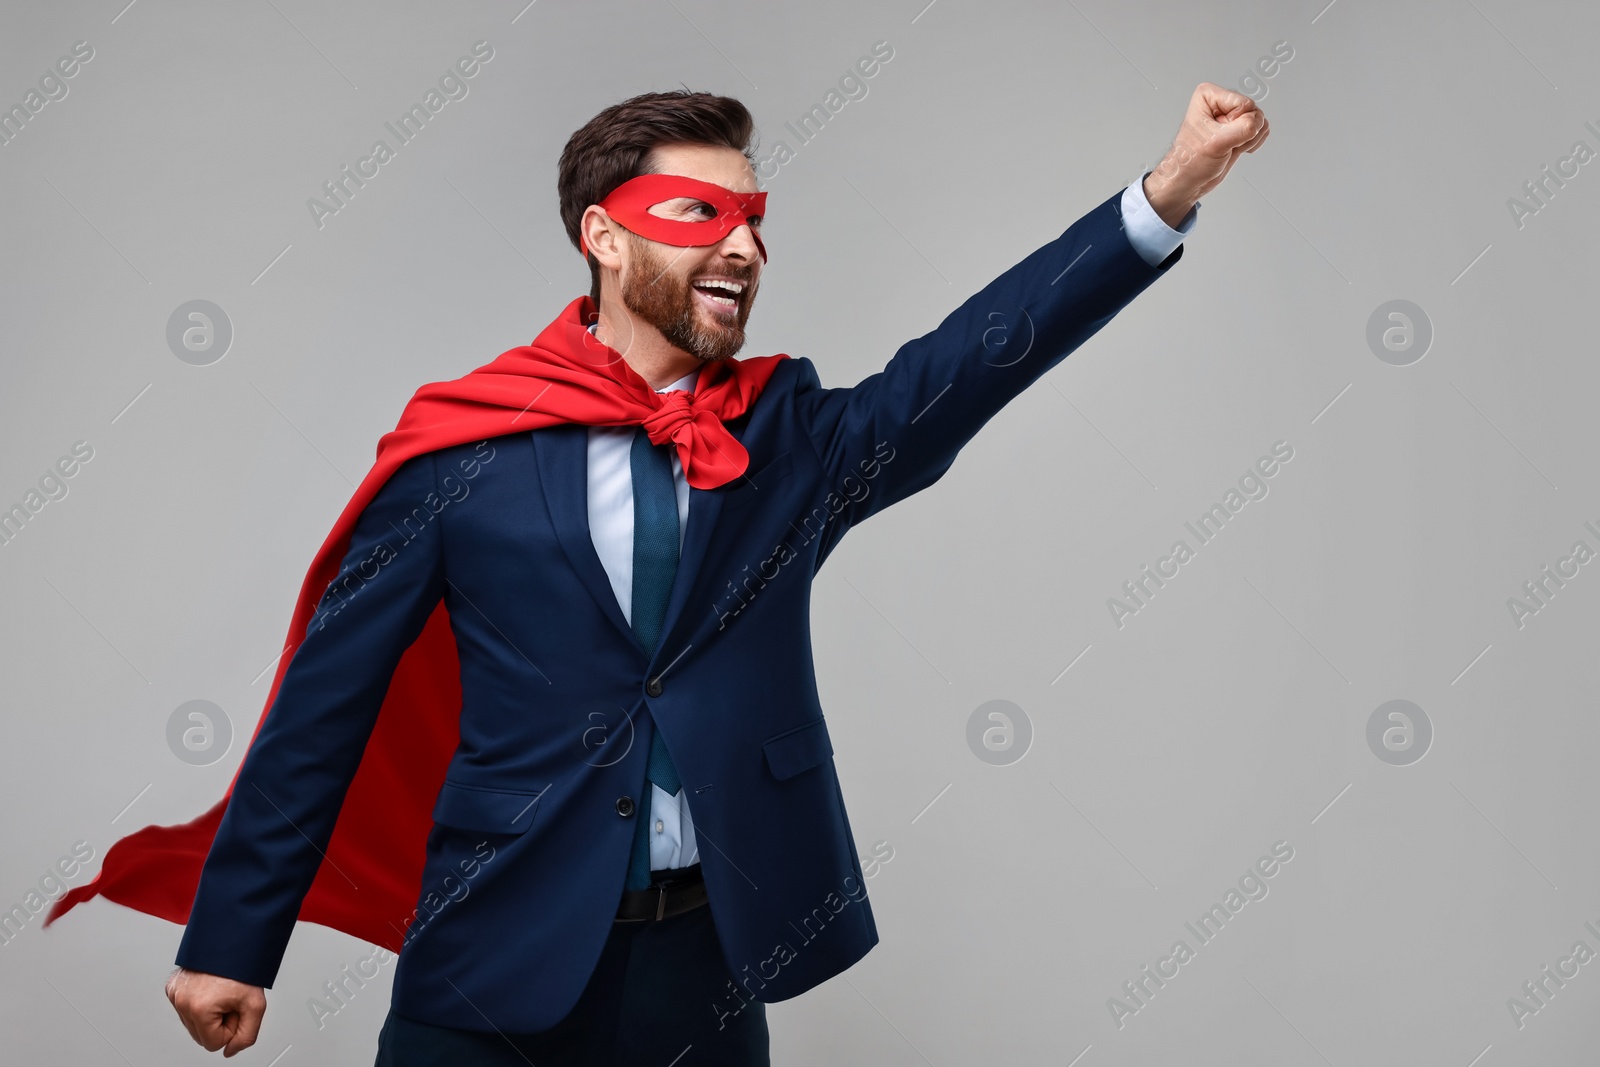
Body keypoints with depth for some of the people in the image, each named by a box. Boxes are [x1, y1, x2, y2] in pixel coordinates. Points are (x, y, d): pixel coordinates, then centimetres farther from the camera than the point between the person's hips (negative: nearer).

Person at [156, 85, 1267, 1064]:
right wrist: (233, 943, -2)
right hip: (500, 957, -2)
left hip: (714, 959, 3)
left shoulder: (790, 439, 3)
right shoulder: (472, 450, -5)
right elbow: (326, 699, -2)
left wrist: (1170, 190, -23)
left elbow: (968, 360, -12)